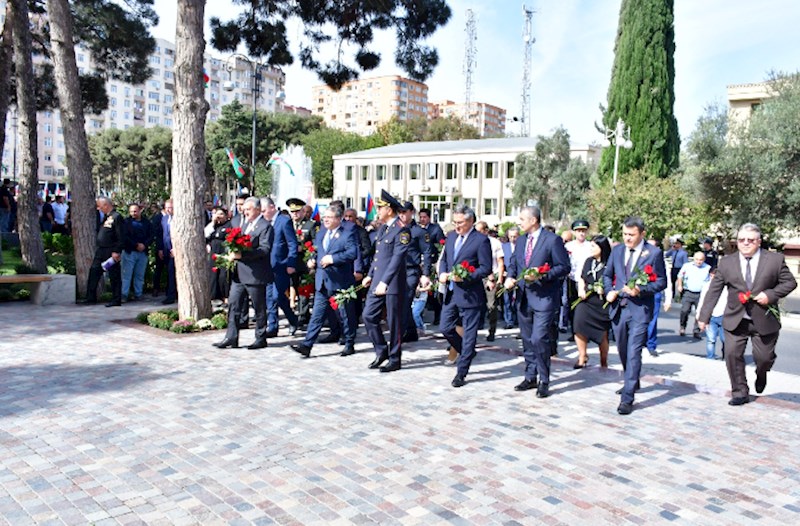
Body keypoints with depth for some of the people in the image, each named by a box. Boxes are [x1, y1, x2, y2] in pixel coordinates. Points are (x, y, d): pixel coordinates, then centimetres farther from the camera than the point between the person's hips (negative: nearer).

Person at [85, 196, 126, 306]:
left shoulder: (116, 217, -13)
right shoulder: (105, 217, 15)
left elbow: (121, 237, -18)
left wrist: (116, 251, -21)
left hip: (111, 252, -9)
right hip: (100, 250, 9)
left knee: (114, 276, -1)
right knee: (93, 272, 10)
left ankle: (116, 300, 7)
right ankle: (91, 298, 18)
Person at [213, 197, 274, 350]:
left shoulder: (265, 226, -11)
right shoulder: (245, 223, 16)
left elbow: (264, 249, -21)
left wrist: (242, 254, -27)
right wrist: (234, 253, 4)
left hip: (255, 274, -8)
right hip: (239, 273, 8)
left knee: (259, 308, 4)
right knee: (233, 304, 7)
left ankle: (261, 339, 16)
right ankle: (231, 338, 13)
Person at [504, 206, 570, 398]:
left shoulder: (553, 240, -9)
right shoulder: (521, 240, 13)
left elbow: (564, 267, -10)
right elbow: (513, 263, 20)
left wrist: (541, 276, -21)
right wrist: (510, 277, 0)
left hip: (544, 298, -7)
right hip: (523, 297, 7)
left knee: (539, 339, -11)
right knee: (527, 340, 13)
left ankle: (544, 381, 4)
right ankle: (530, 377, 26)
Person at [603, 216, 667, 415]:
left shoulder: (654, 253, -5)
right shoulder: (617, 250, 8)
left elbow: (662, 281, -3)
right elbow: (607, 274, 18)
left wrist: (641, 289, -18)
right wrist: (608, 291, -1)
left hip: (640, 309, -5)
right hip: (618, 308, 5)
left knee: (634, 353, -11)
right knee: (623, 350, 18)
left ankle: (627, 398, -8)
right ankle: (632, 382, 42)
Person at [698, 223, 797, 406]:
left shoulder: (775, 259, -3)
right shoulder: (726, 262, -1)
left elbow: (790, 282, 3)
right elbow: (713, 291, 1)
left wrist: (771, 294, -15)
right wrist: (704, 316, -1)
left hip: (764, 320, -1)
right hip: (735, 320, 1)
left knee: (764, 358, 6)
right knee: (732, 354, -5)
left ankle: (761, 375, 42)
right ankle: (740, 392, 10)